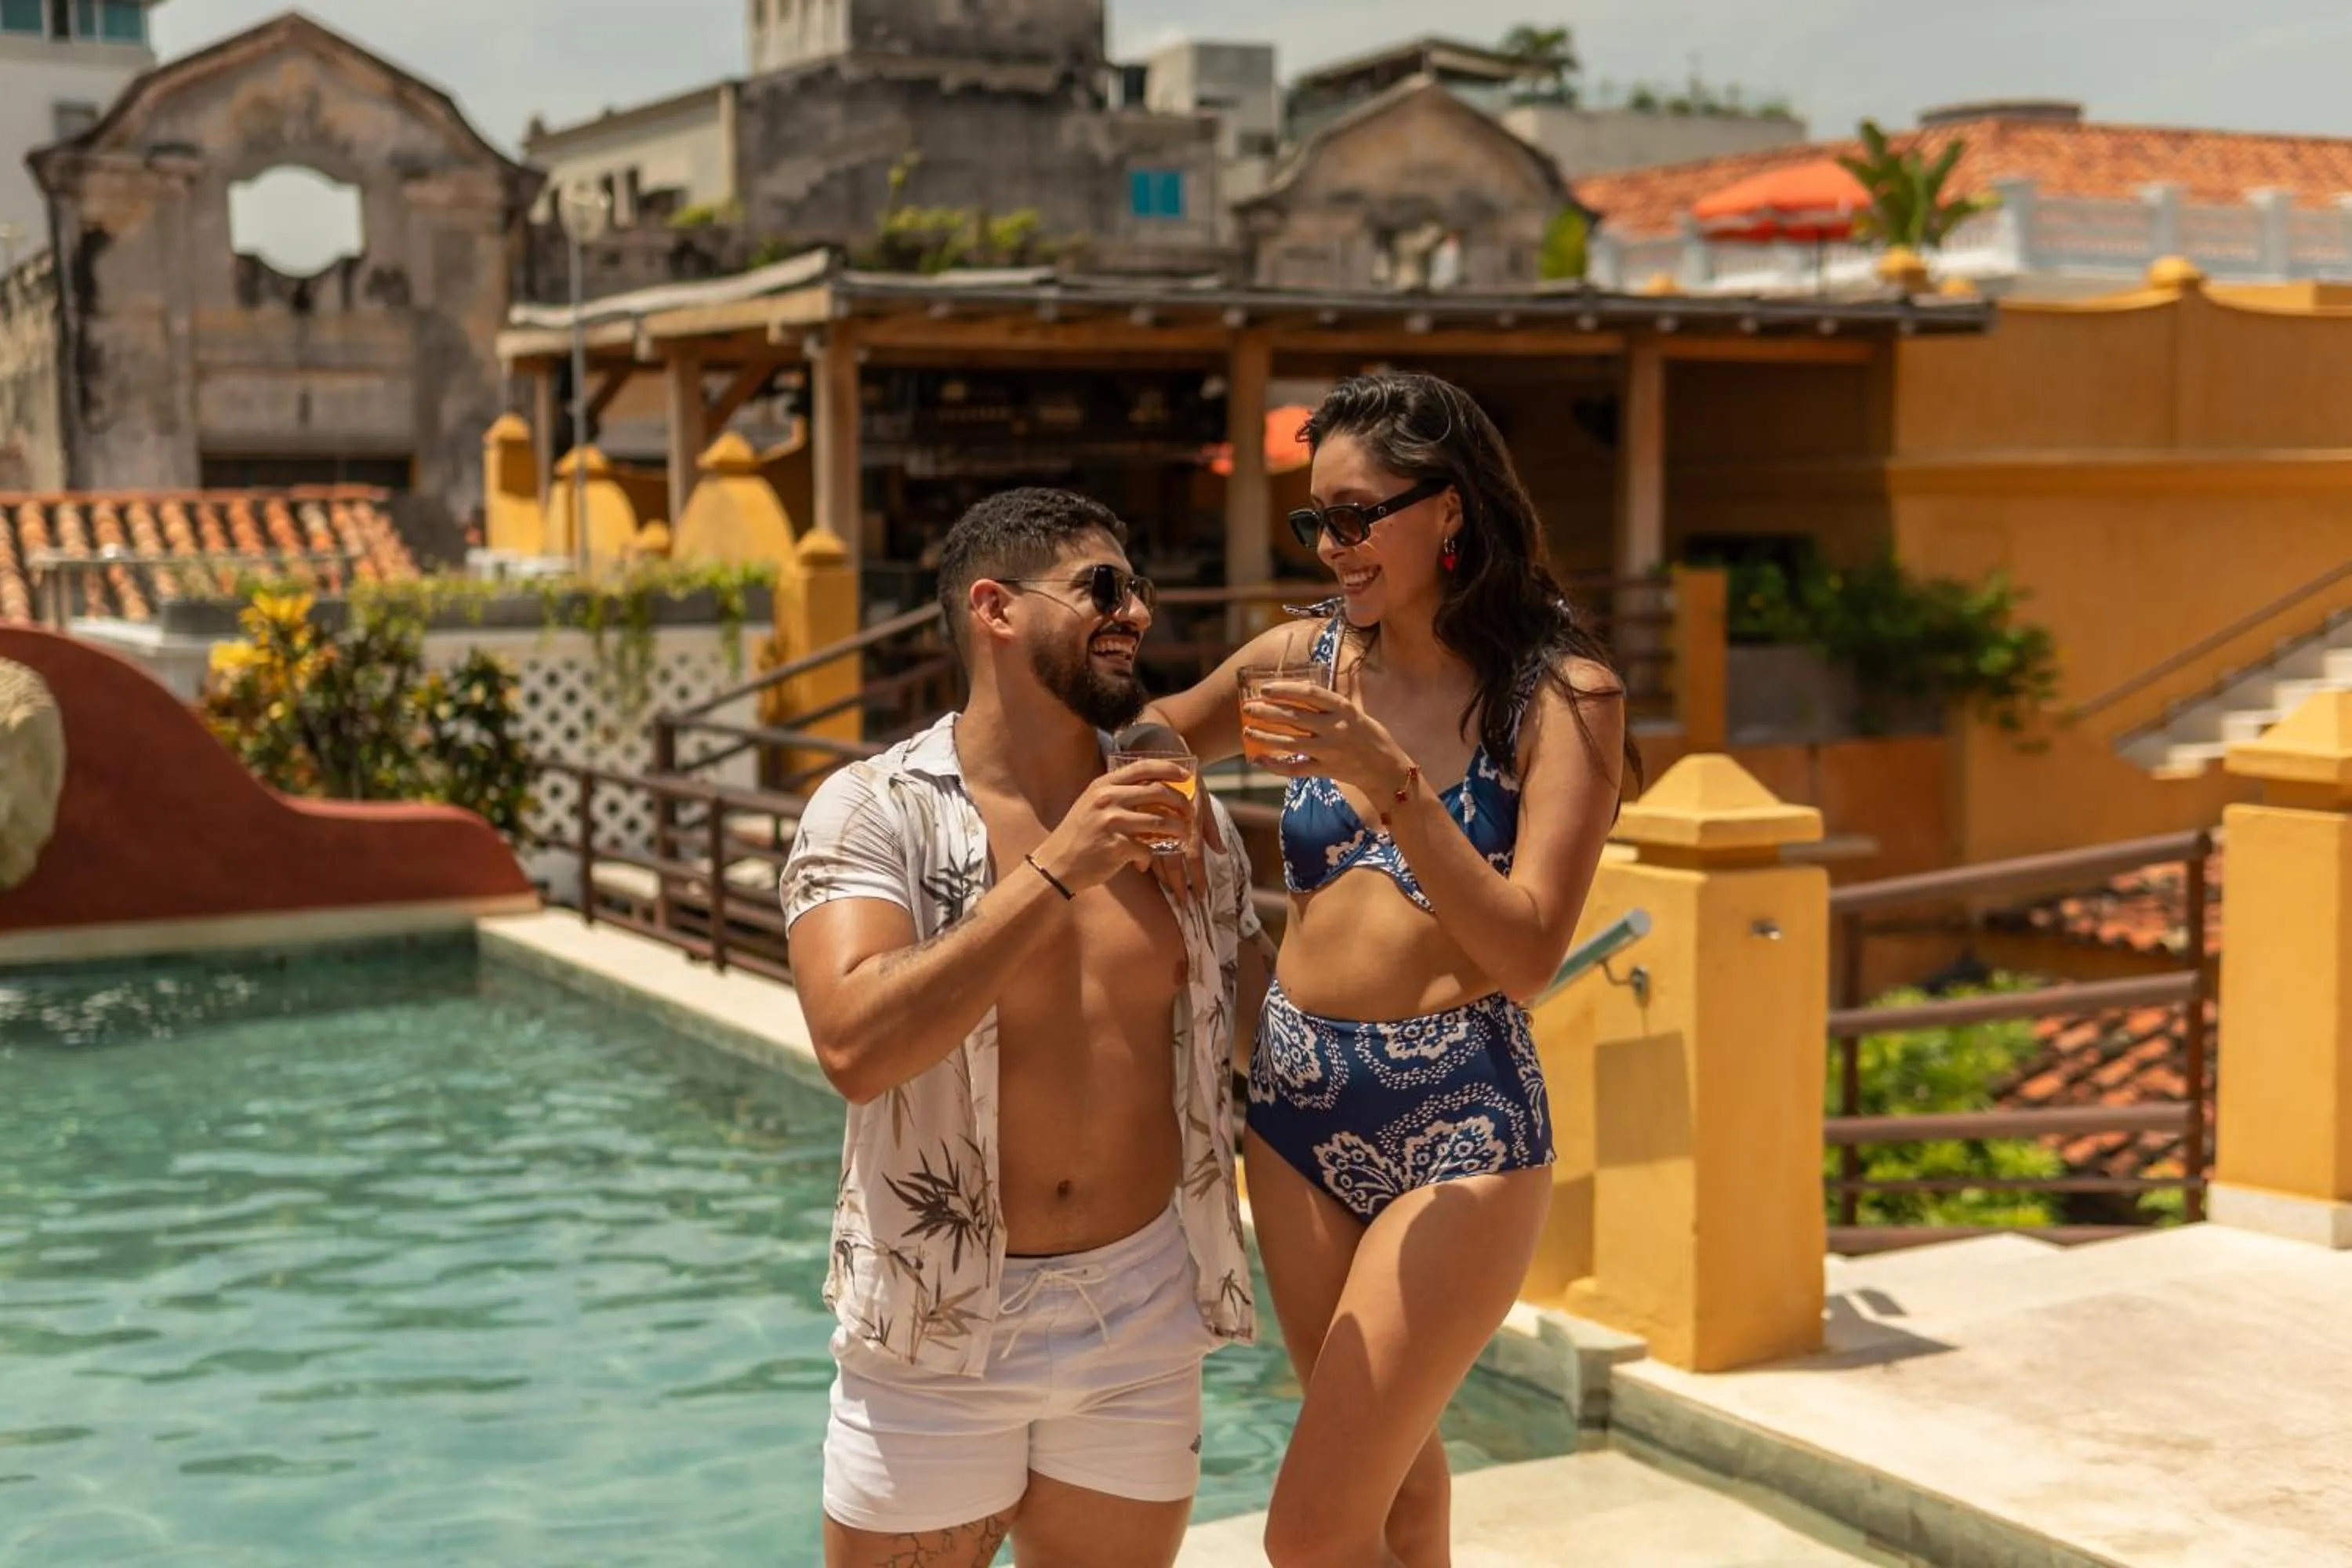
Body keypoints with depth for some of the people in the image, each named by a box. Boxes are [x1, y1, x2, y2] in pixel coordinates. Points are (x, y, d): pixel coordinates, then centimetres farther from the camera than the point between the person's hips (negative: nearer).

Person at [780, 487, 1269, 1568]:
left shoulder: (1183, 821, 4)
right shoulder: (874, 813, -9)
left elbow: (1260, 1016, 17)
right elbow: (854, 1046, -24)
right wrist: (1054, 875, -24)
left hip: (1144, 1322, 4)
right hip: (939, 1329, -3)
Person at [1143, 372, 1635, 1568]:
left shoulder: (1558, 695, -9)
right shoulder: (1307, 658, 3)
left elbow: (1528, 954, -17)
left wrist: (1393, 781, -26)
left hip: (1456, 1126, -5)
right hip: (1296, 1106, 5)